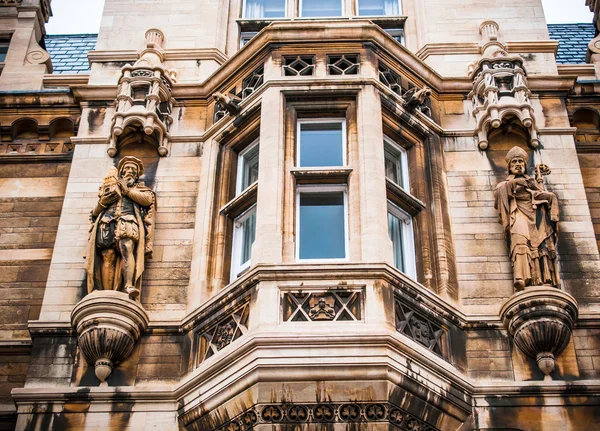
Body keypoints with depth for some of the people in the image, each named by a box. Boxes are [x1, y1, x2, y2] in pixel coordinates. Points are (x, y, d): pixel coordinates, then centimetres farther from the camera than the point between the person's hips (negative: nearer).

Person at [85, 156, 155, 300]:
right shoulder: (111, 187, 35)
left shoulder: (139, 188, 31)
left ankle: (129, 287, -48)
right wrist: (102, 201, 7)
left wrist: (127, 190, 7)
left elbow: (148, 199, 6)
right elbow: (95, 212, 28)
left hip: (127, 222, -2)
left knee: (127, 249, -30)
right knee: (107, 257, -19)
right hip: (107, 222, 2)